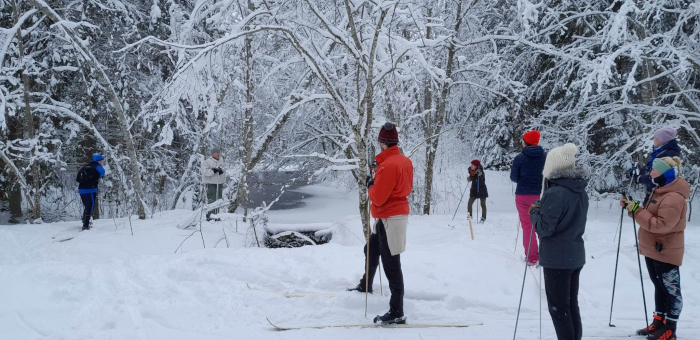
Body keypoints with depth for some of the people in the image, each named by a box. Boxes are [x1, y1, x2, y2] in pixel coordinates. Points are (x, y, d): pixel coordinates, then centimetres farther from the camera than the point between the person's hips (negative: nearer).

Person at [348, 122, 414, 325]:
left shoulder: (388, 165, -23)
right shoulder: (405, 161, 6)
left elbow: (378, 198, -21)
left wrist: (370, 186, -1)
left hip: (390, 219, -10)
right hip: (398, 213, 10)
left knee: (391, 265, -8)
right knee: (371, 251, 29)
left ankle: (397, 313, -7)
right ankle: (365, 286, 51)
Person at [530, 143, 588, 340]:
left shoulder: (555, 193, -21)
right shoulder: (581, 192, 7)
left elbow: (544, 228, -18)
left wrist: (534, 212, 0)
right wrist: (543, 209, 13)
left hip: (557, 257, -8)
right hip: (576, 255, 8)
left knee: (558, 307, 1)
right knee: (571, 304, 16)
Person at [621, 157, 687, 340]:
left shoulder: (673, 198, -23)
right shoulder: (659, 191, 11)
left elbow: (661, 225, -30)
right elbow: (649, 215, 17)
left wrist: (637, 211, -28)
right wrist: (631, 206, 2)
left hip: (666, 252, -10)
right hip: (653, 250, 10)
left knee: (670, 289, 0)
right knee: (659, 287, 18)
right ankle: (659, 321, 28)